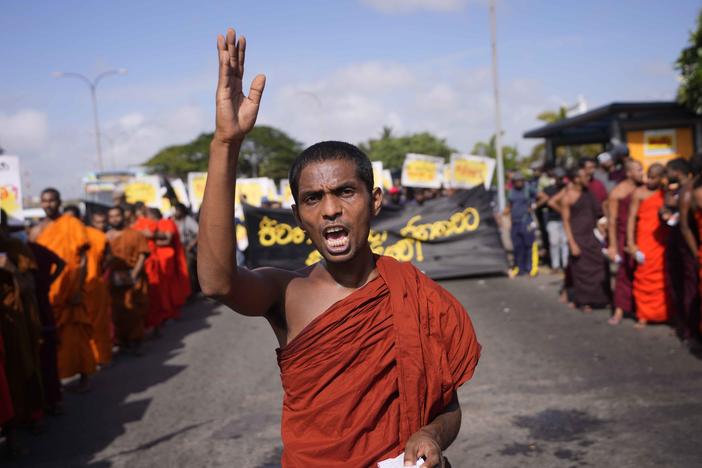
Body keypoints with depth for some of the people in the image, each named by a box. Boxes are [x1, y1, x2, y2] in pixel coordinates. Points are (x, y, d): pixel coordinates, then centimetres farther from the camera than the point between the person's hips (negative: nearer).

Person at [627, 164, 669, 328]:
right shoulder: (639, 193, 0)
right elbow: (631, 218, -3)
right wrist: (631, 243, -10)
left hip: (664, 242, 3)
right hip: (645, 242, -3)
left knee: (664, 278, 4)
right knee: (644, 277, -2)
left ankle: (663, 312, 15)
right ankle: (643, 315, 5)